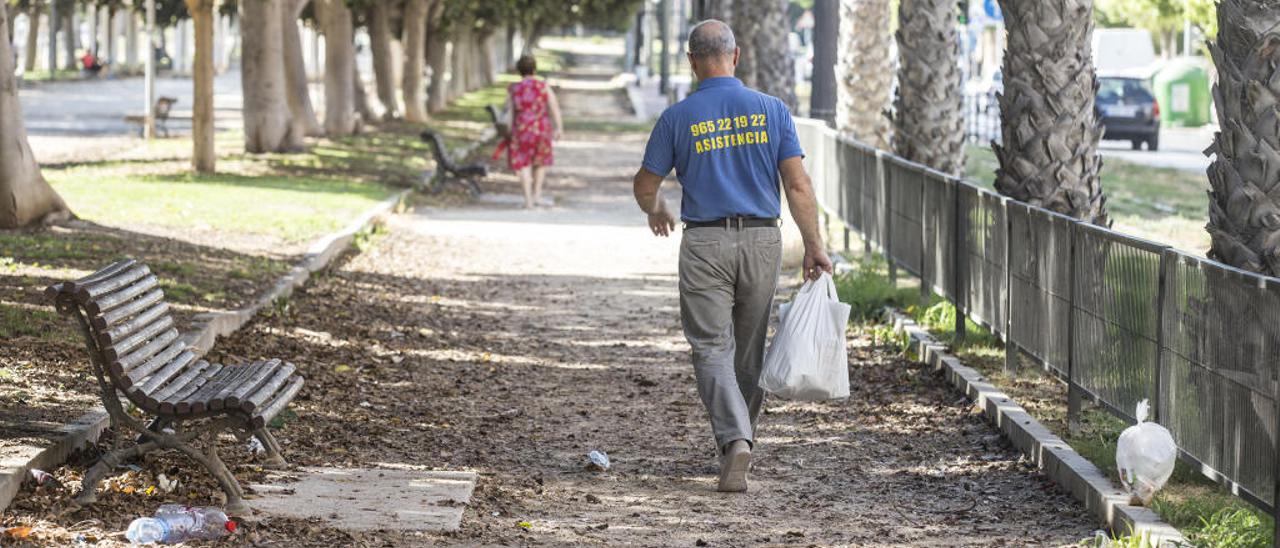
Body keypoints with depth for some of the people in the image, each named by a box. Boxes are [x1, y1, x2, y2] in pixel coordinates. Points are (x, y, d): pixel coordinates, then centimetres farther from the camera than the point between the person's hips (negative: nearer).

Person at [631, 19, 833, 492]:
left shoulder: (678, 117, -3)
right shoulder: (771, 110, 0)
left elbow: (644, 185, 7)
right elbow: (798, 185, -4)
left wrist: (657, 212, 29)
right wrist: (814, 246, 1)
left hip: (706, 245, -2)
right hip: (762, 241, 2)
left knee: (712, 349, -3)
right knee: (749, 349, 16)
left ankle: (735, 440, -23)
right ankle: (739, 438, 27)